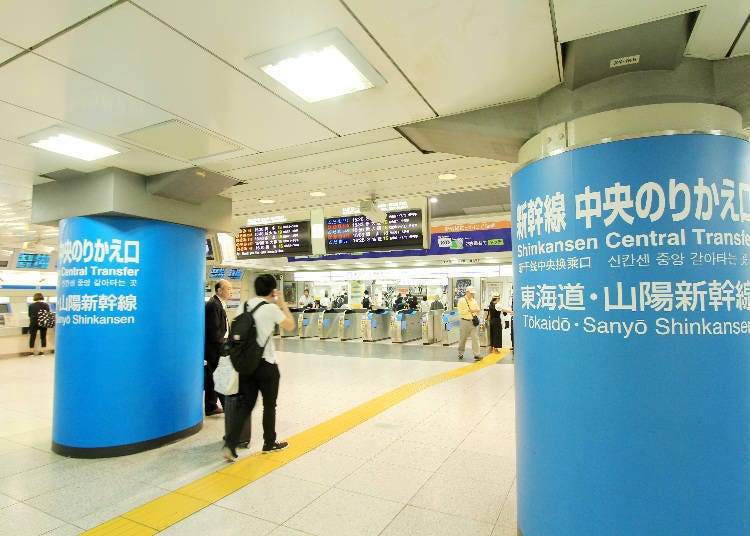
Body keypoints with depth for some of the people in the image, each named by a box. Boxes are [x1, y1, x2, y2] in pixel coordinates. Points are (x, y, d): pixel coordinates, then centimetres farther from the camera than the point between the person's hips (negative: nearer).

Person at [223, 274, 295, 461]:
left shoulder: (246, 305, 3)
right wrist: (282, 303, 3)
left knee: (245, 404, 12)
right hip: (266, 364, -5)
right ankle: (269, 443, 26)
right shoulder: (271, 308, -14)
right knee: (269, 405, 12)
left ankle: (230, 444, 2)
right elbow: (290, 325, -2)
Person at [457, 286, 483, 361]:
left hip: (473, 321, 3)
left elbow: (478, 310, 17)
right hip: (465, 321, -3)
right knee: (462, 338, 7)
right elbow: (460, 311, -12)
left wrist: (477, 311, -7)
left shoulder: (474, 301, 12)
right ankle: (460, 353, 24)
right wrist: (469, 310, -20)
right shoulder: (461, 300, -3)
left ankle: (476, 355, -7)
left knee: (475, 338, -7)